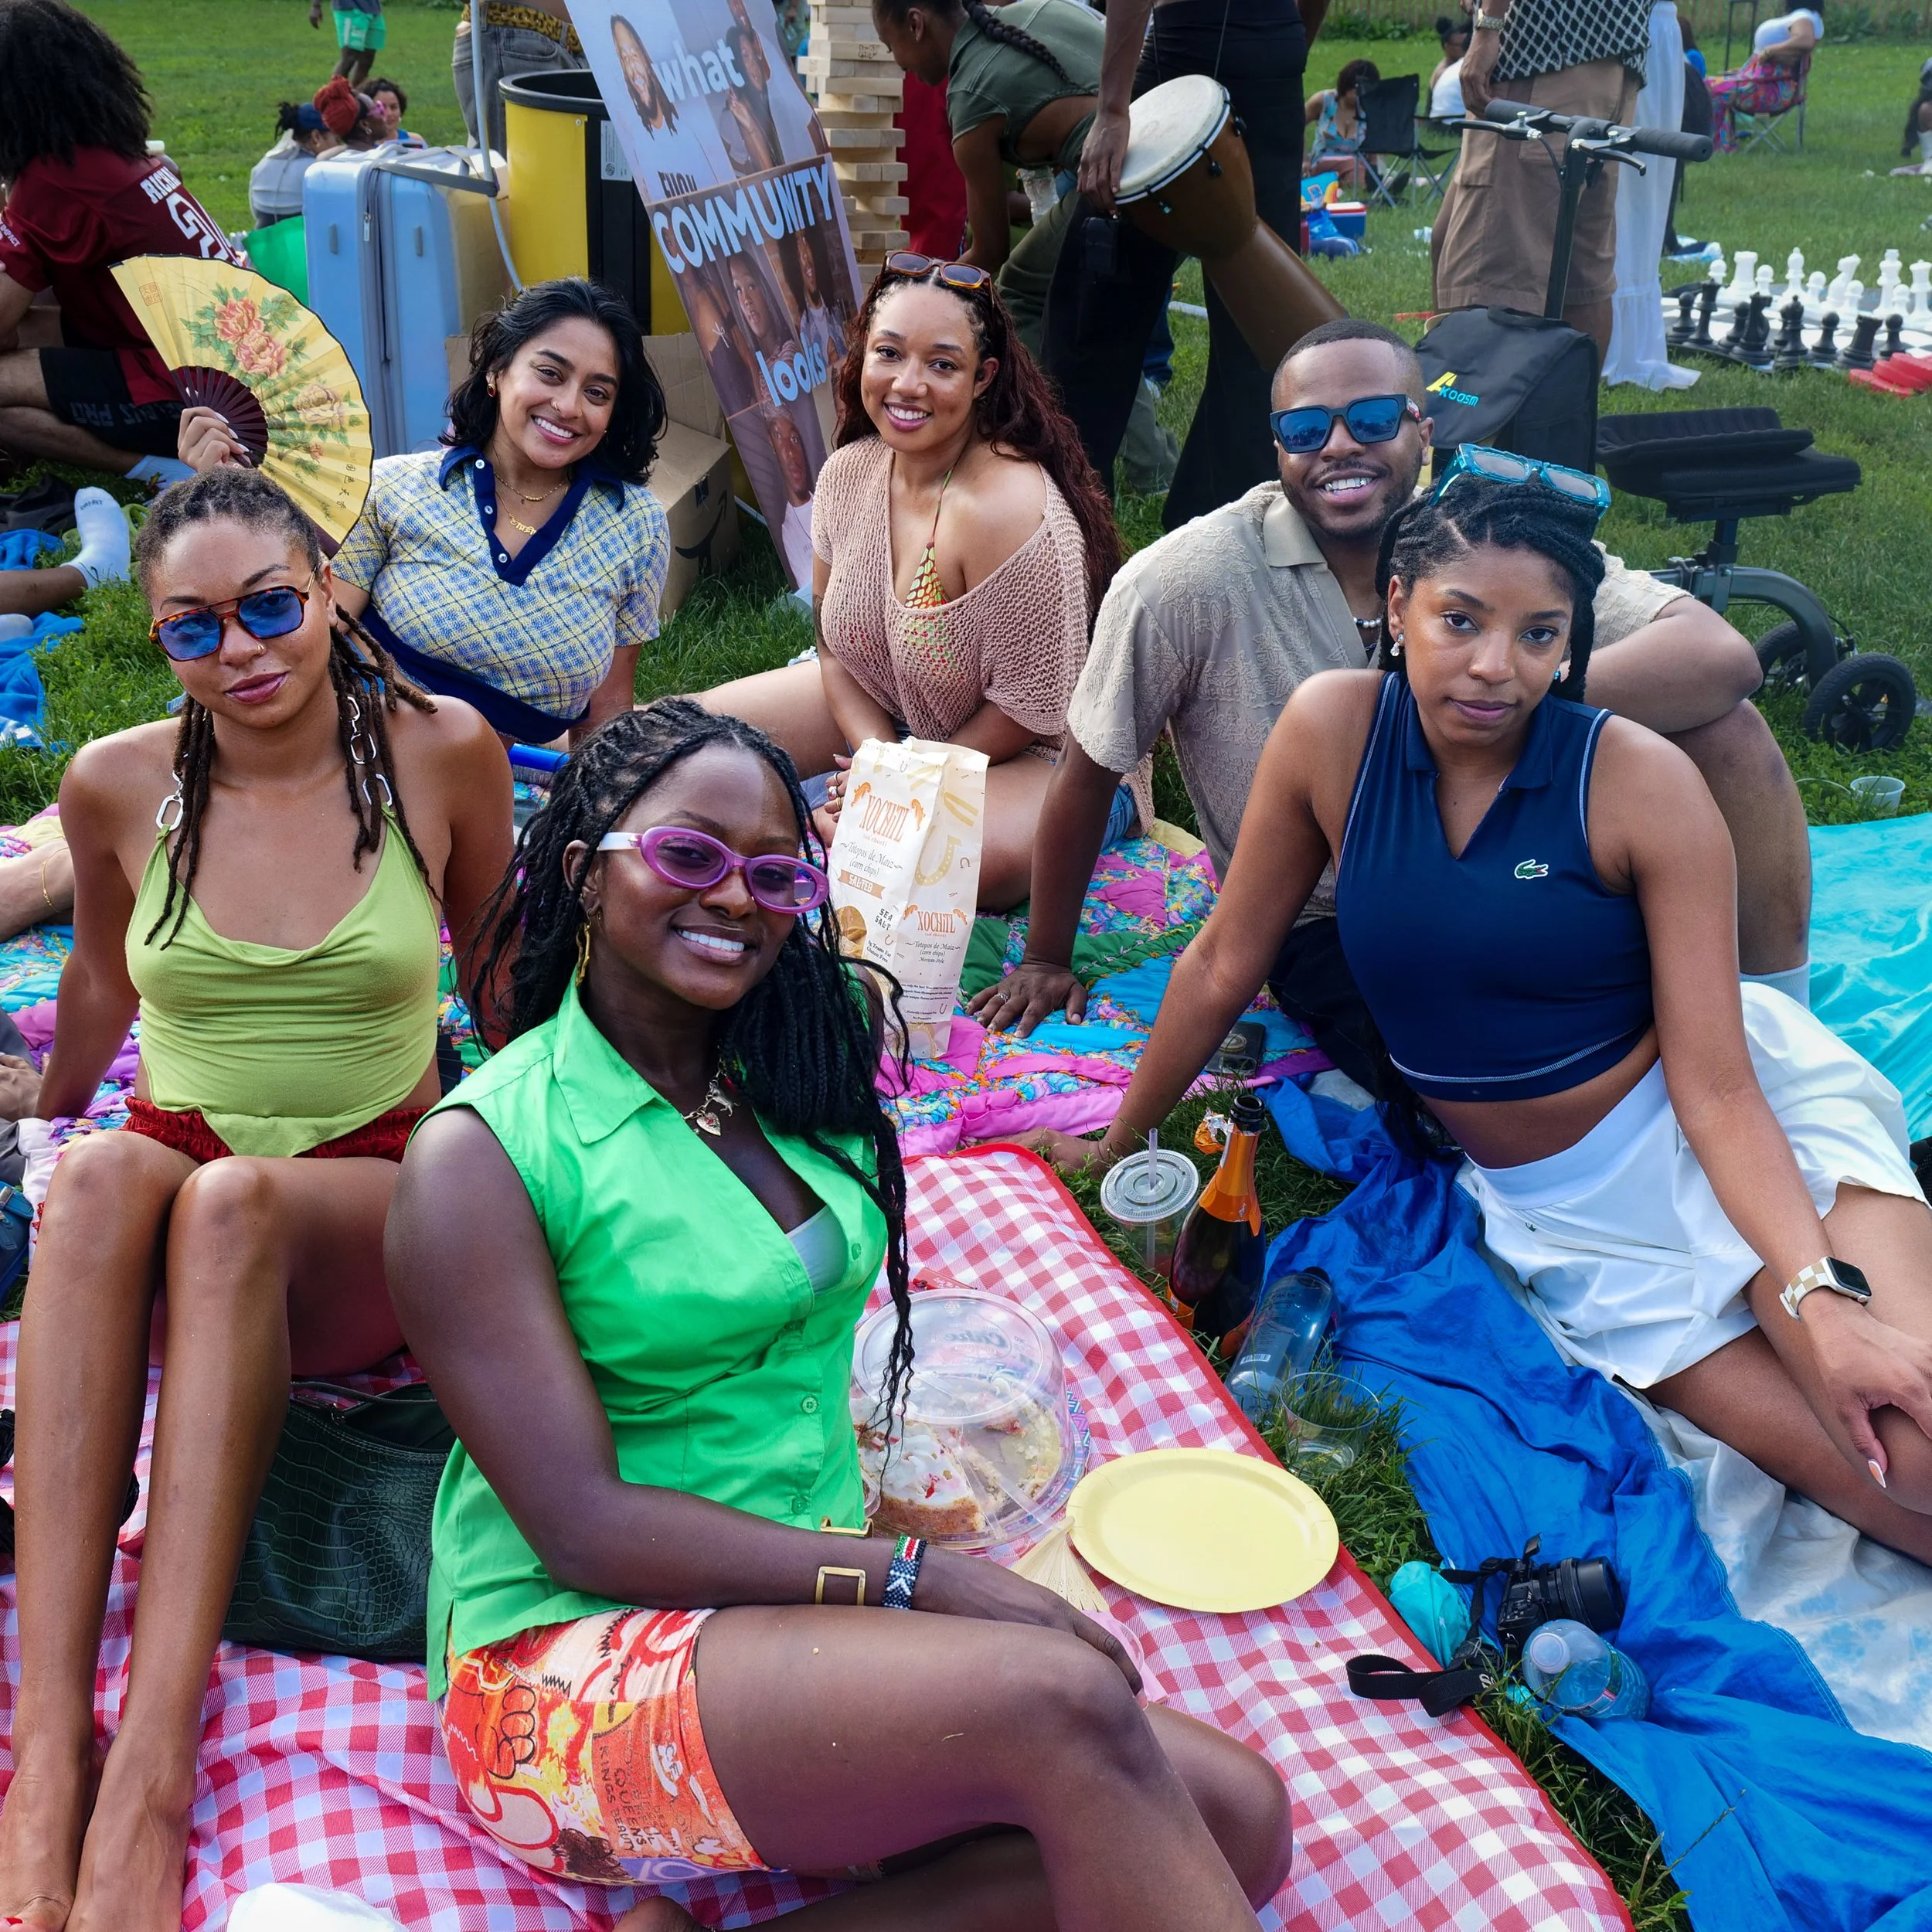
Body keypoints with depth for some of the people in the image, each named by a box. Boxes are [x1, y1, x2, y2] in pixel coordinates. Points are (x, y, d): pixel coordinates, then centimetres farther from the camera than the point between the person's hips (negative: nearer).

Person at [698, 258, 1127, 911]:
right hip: (881, 709, 6)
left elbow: (1031, 709, -24)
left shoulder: (1010, 513, -31)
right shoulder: (848, 471, -9)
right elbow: (835, 641, 1)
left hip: (1022, 753, -6)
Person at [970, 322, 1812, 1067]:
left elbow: (1721, 658, -19)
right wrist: (1046, 962, 9)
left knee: (1722, 725, -15)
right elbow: (1085, 771, -2)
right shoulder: (1188, 584, -14)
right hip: (1330, 937, -4)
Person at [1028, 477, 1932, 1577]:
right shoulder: (1333, 730, -10)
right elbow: (1226, 964, 1)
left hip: (1749, 1144, -1)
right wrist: (1121, 1145, 10)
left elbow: (1717, 1084, -16)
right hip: (1549, 1211, 2)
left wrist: (1823, 1296, -30)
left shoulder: (1642, 784, -16)